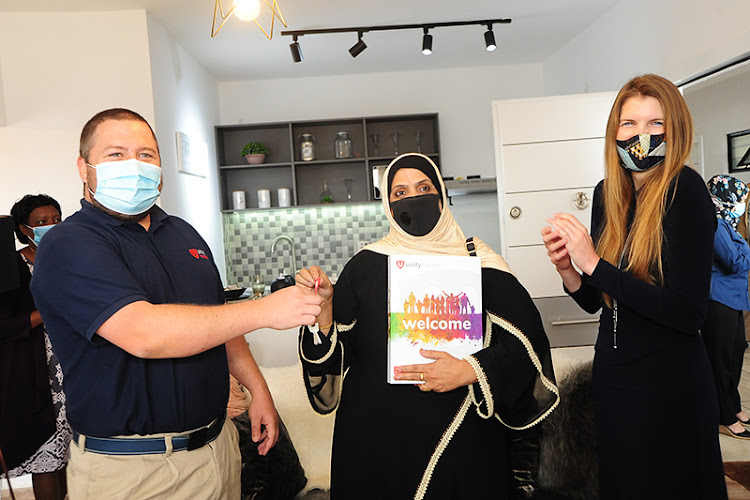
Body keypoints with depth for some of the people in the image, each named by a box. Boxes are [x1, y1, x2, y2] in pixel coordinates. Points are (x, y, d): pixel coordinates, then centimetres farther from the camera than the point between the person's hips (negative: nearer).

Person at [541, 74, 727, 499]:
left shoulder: (684, 190, -17)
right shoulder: (608, 193, 1)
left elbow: (689, 313, -24)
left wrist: (594, 264, -24)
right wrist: (568, 269, -13)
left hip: (669, 381, -6)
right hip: (613, 373, 6)